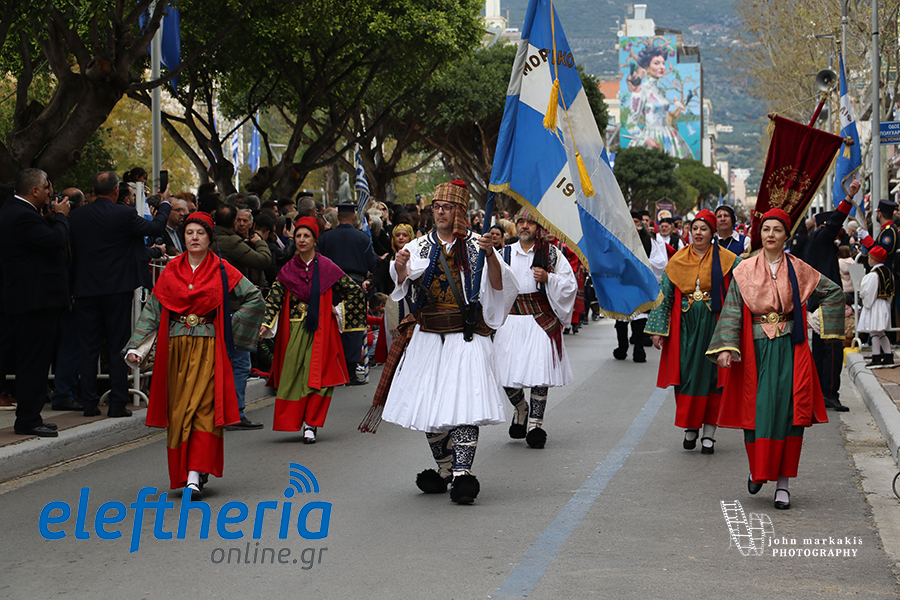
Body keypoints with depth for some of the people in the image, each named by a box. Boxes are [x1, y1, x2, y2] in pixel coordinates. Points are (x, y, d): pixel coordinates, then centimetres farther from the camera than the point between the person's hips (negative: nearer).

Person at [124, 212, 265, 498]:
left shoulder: (222, 271, 1)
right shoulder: (171, 271, 8)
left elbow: (255, 299, 6)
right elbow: (151, 310, 6)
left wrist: (231, 329, 2)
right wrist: (135, 347, -2)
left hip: (208, 348, -3)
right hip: (176, 347, 3)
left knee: (202, 409, -11)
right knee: (178, 409, 4)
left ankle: (195, 476, -15)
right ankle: (181, 472, 16)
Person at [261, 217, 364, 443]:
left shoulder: (326, 267, 1)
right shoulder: (287, 270, 7)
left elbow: (356, 292, 5)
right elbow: (273, 299, 0)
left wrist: (337, 310, 1)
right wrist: (266, 323, -14)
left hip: (320, 330, -2)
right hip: (294, 331, 2)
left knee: (318, 376, -7)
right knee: (292, 376, -1)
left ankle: (311, 425, -2)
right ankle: (291, 422, 10)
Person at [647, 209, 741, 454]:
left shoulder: (725, 259, 1)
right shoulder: (678, 261, 7)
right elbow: (665, 294, 8)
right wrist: (658, 329, 4)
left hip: (714, 324, -2)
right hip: (685, 325, 2)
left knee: (712, 375, -1)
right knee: (686, 374, 1)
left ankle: (709, 433, 6)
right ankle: (690, 428, 15)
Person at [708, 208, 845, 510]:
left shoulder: (797, 269, 5)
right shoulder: (744, 270, 3)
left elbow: (833, 292, 15)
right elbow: (732, 310, -1)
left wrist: (828, 331, 9)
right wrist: (726, 347, -12)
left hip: (790, 349, 0)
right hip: (756, 349, 0)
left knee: (788, 412, -5)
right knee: (757, 412, -1)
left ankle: (782, 483, 1)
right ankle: (758, 468, 23)